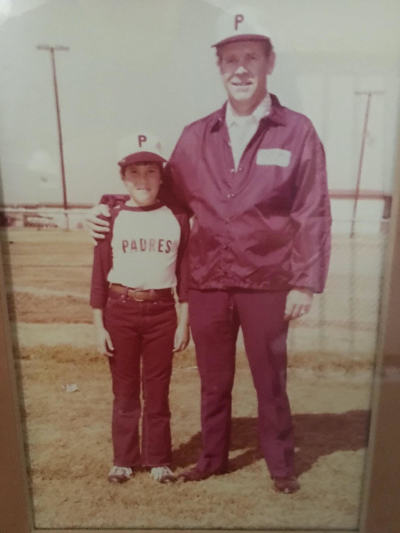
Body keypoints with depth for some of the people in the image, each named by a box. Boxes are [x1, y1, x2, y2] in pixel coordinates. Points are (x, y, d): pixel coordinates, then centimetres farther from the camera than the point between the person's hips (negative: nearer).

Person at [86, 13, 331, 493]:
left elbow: (312, 215, -5)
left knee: (270, 380, 14)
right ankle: (212, 456, 41)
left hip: (266, 285, -2)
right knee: (213, 380, 18)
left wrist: (305, 282, -8)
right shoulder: (195, 136, 5)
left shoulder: (297, 132, -3)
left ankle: (280, 463, 37)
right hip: (207, 284, 3)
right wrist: (111, 212, 3)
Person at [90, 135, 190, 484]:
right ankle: (124, 459, 28)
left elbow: (184, 272, 3)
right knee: (125, 389, 11)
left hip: (162, 311, 0)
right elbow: (99, 274, 1)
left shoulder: (176, 218, 1)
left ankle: (158, 459, 27)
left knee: (158, 389, 10)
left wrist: (184, 322, 1)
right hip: (120, 311, 0)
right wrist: (99, 325, -1)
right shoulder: (111, 218, 0)